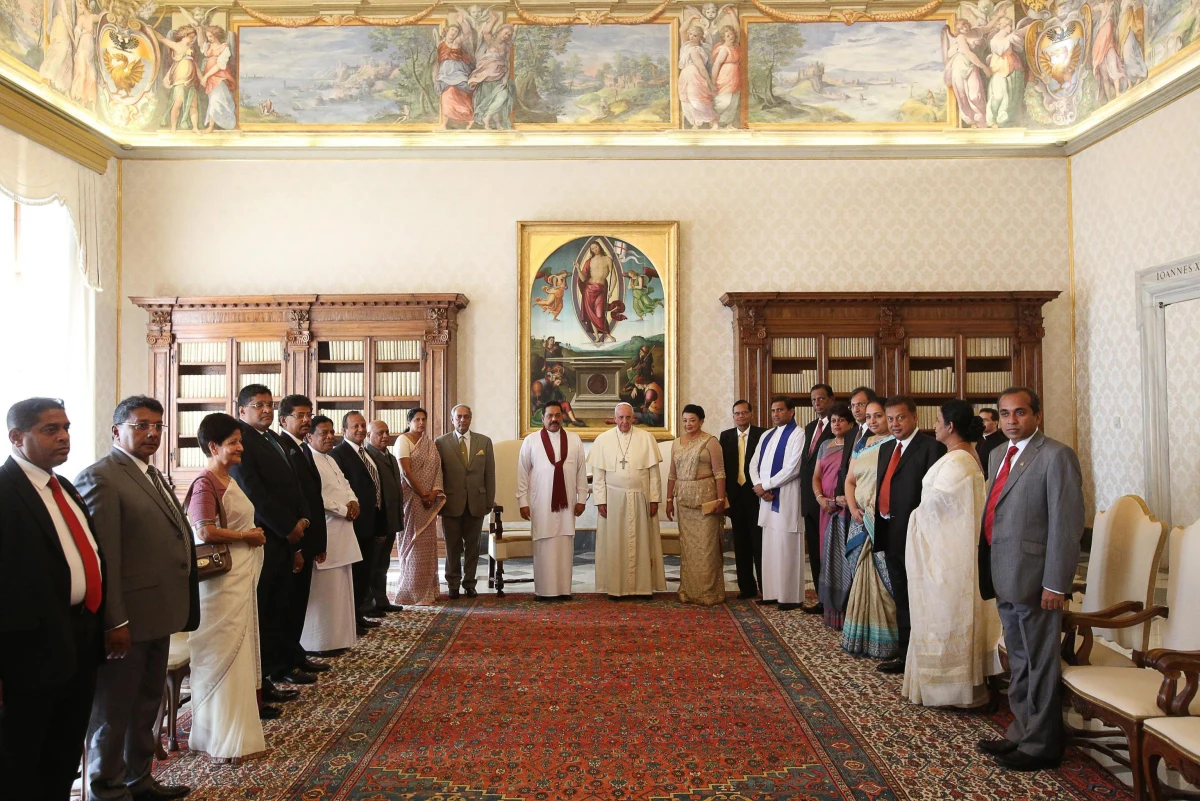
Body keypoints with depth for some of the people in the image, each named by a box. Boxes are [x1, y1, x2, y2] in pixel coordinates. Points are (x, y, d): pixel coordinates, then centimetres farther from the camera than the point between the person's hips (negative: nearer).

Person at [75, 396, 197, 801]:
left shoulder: (152, 474, 13)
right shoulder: (100, 477, -15)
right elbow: (102, 557, -20)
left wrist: (177, 605, 13)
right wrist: (114, 622, -22)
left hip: (158, 614, 9)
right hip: (127, 618, -9)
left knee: (146, 705, 21)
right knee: (114, 708, 7)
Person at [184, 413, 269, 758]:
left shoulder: (229, 481, 13)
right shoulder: (205, 484, -15)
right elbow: (205, 531, -25)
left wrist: (255, 535, 7)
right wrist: (247, 536, -14)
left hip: (244, 573, 9)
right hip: (222, 577, -9)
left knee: (241, 645, 17)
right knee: (224, 650, -3)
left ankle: (248, 703, 29)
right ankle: (226, 738, 4)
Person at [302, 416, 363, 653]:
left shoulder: (331, 460, 20)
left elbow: (345, 485, 22)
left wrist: (353, 501, 0)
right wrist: (343, 509, -13)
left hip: (342, 530, 10)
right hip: (324, 530, -9)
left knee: (340, 586, 11)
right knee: (325, 587, -7)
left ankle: (337, 636, 18)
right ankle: (322, 640, -1)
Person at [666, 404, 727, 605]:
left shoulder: (710, 442, -4)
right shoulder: (677, 443, 12)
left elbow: (719, 473, -8)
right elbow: (673, 474, 14)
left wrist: (720, 499, -13)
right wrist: (669, 499, 11)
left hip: (705, 498, -5)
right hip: (684, 499, 5)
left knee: (707, 544, -1)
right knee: (687, 545, 8)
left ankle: (709, 592, 8)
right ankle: (689, 590, 18)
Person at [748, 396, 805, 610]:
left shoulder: (798, 435, -7)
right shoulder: (766, 436, 16)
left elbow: (792, 469, -16)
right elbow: (754, 464, 14)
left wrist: (765, 486, -11)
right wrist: (758, 486, -5)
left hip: (786, 498, -7)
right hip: (766, 497, 7)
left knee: (787, 548, -4)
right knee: (770, 547, 9)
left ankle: (790, 596, 2)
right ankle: (772, 592, 15)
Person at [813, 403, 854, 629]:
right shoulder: (825, 446, 15)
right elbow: (816, 476, 15)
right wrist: (820, 498, -2)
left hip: (848, 508, -6)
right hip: (828, 508, 6)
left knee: (846, 557, -6)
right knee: (829, 557, 9)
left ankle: (849, 611, -1)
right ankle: (832, 608, 17)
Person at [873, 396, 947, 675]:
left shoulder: (931, 447, -10)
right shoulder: (886, 448, 15)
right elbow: (882, 487, 13)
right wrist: (879, 523, 4)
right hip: (890, 534, 8)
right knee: (901, 599, 17)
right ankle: (905, 654, 27)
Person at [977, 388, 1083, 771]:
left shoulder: (1056, 456, -12)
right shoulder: (999, 454, 13)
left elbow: (1066, 523, -16)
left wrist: (1055, 583, -18)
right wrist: (989, 570, 11)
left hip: (1034, 577, -8)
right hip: (1004, 577, 8)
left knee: (1040, 663, 5)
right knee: (1018, 662, 19)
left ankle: (1041, 745, 17)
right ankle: (1021, 733, 32)